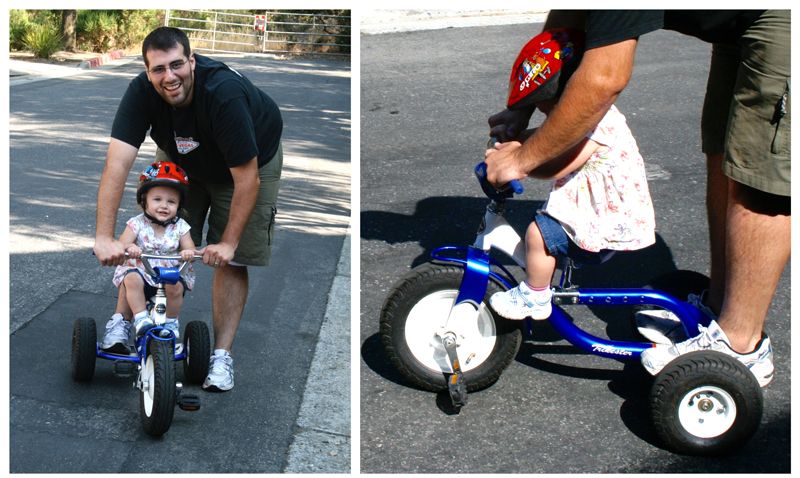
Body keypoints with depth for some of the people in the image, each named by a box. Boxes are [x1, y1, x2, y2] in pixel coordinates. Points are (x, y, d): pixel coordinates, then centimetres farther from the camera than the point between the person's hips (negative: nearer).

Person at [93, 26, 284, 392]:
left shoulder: (225, 92, -40)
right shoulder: (141, 92, -28)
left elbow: (246, 178, -34)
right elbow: (117, 163, -35)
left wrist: (228, 243, -32)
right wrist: (104, 237, -42)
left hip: (252, 160, -4)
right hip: (183, 160, 4)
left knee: (230, 261, -7)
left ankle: (221, 354, 2)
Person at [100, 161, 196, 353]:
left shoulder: (179, 227, 1)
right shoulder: (137, 224, -4)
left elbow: (190, 249, -6)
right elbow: (122, 244, -16)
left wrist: (189, 252, -32)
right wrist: (129, 248, -41)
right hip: (140, 271, -1)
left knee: (175, 286, -29)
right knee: (132, 279, -32)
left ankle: (171, 322, -4)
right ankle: (140, 318, -23)